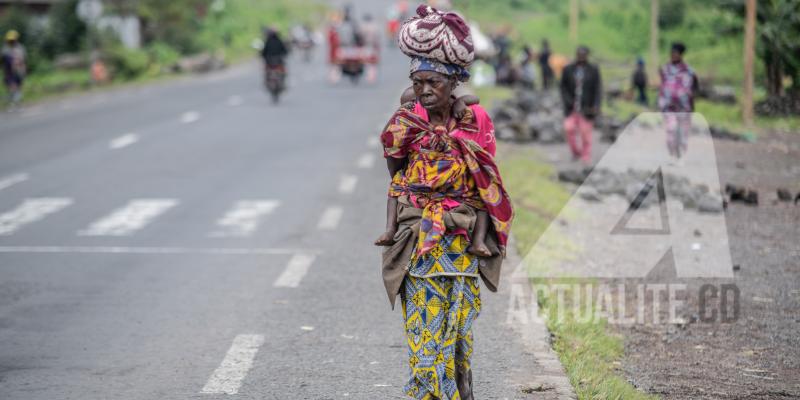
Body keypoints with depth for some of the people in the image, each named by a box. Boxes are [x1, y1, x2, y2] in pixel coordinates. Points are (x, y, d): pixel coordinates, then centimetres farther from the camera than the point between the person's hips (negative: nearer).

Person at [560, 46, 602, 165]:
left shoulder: (594, 71, 1)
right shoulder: (568, 70, 5)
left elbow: (598, 90, -1)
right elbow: (563, 88, 9)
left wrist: (596, 107, -12)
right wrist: (568, 101, -7)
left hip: (586, 109, -1)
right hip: (571, 108, 1)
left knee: (586, 133, 1)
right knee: (568, 128, -13)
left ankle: (586, 158, 11)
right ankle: (576, 151, 9)